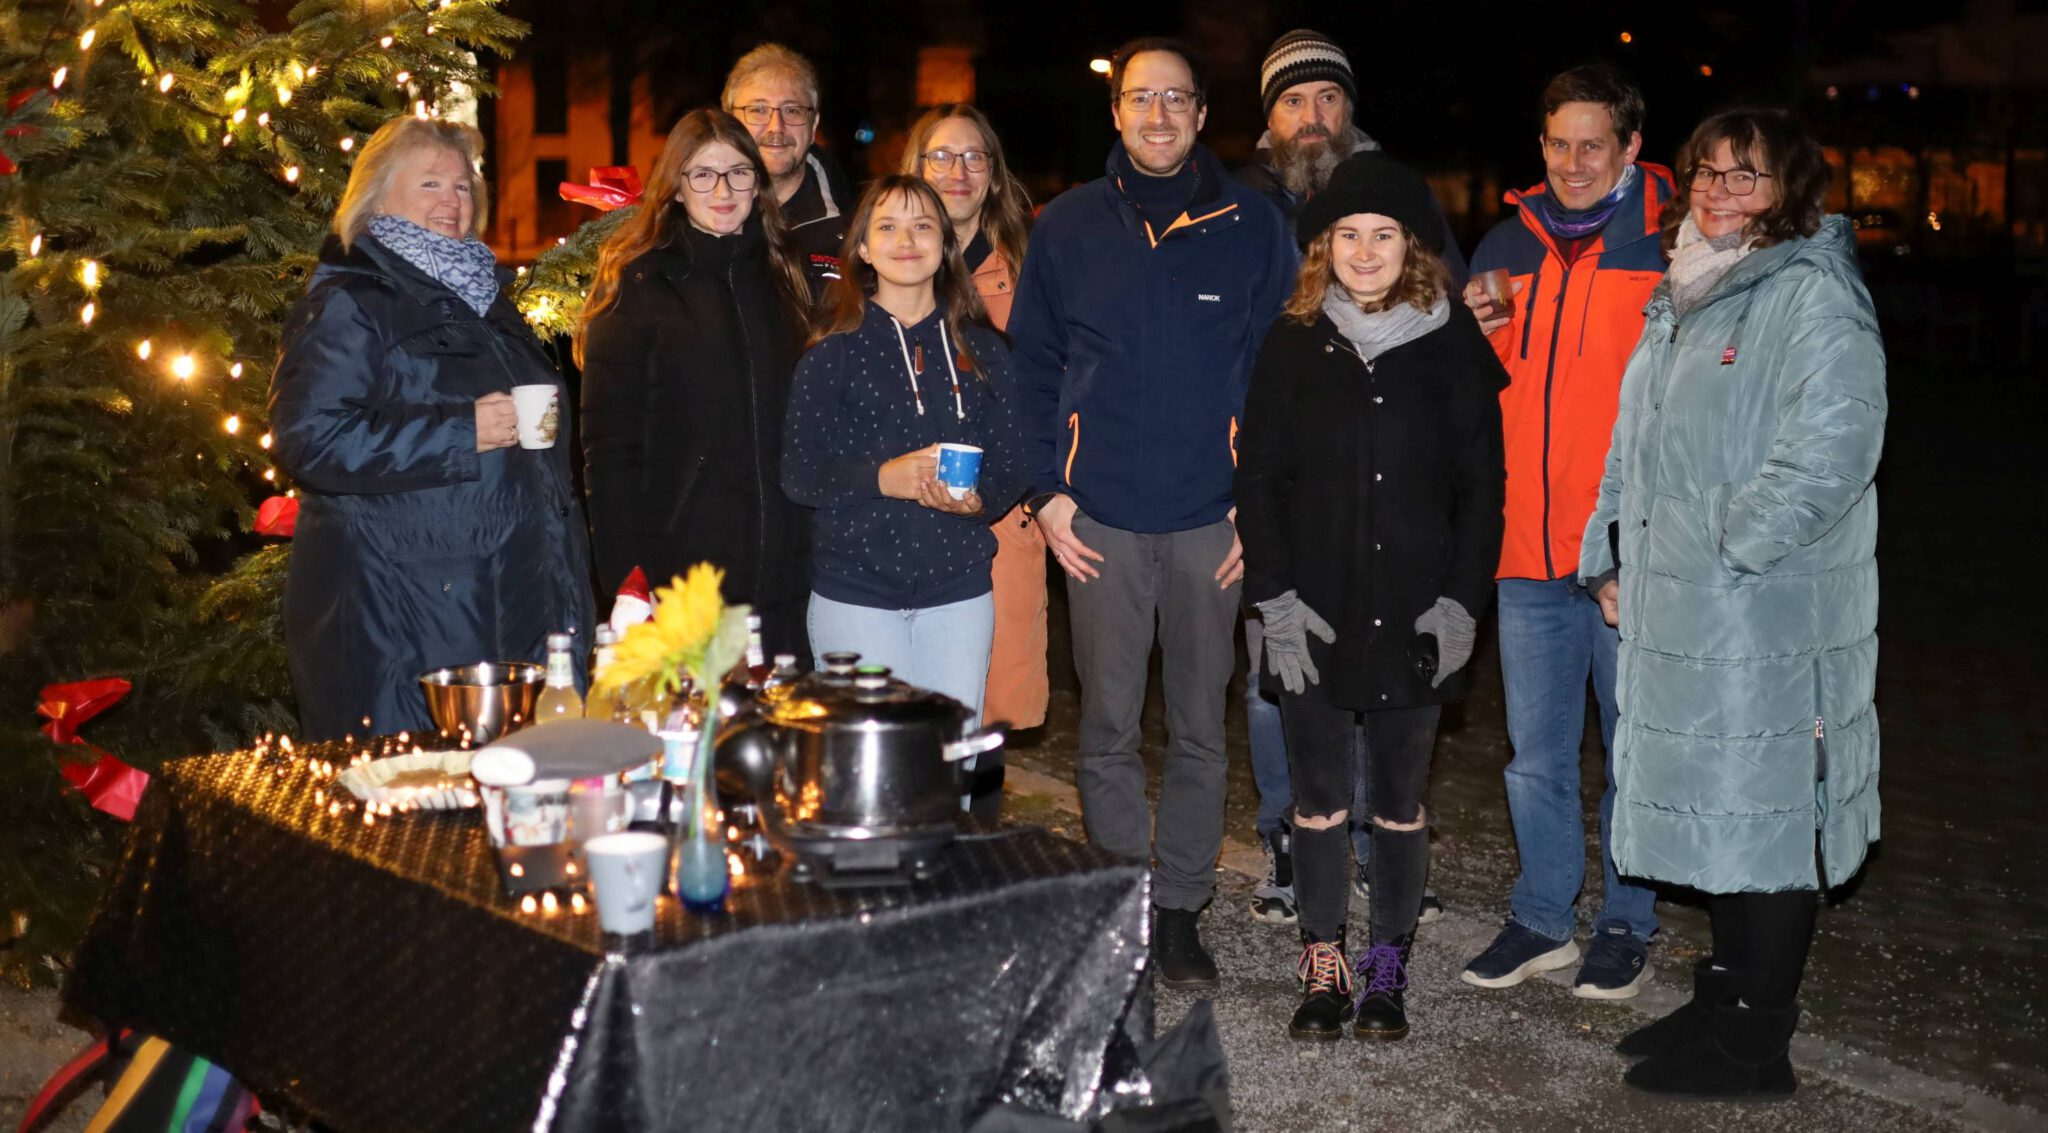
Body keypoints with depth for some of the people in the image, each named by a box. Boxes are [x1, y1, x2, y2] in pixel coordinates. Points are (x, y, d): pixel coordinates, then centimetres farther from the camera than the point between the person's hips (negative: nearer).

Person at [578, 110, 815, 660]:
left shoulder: (780, 276, 12)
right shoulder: (639, 283, -2)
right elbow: (608, 443, -6)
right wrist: (625, 580, -13)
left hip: (780, 574, 4)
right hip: (677, 572, -4)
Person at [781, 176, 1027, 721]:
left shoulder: (982, 350, 9)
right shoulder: (834, 350, 1)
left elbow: (1013, 463, 9)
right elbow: (798, 472, -5)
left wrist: (977, 497, -13)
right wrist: (880, 477, -21)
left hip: (959, 592, 3)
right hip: (856, 592, -2)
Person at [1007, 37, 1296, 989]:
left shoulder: (1254, 227, 4)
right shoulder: (1068, 227, 6)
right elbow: (1034, 366, 8)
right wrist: (1048, 490, -1)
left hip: (1213, 520, 0)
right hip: (1099, 519, 0)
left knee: (1200, 727, 7)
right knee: (1108, 728, 6)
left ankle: (1180, 907, 19)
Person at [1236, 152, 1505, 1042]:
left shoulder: (1454, 346, 1)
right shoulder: (1294, 345, 3)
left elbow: (1481, 485, 3)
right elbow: (1259, 478, 3)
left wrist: (1461, 602, -6)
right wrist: (1276, 599, -6)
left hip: (1414, 619, 0)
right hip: (1315, 617, 1)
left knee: (1400, 801, 8)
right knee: (1319, 798, 6)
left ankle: (1388, 969, 21)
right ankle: (1322, 965, 20)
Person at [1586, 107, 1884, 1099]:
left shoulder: (1814, 294, -10)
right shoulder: (1682, 298, 17)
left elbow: (1832, 443, -21)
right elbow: (1635, 445, 23)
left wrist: (1731, 549, -18)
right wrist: (1613, 560, 17)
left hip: (1767, 615, -8)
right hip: (1676, 610, 9)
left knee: (1765, 811, -1)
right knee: (1711, 805, 16)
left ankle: (1755, 1045, 8)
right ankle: (1727, 993, 29)